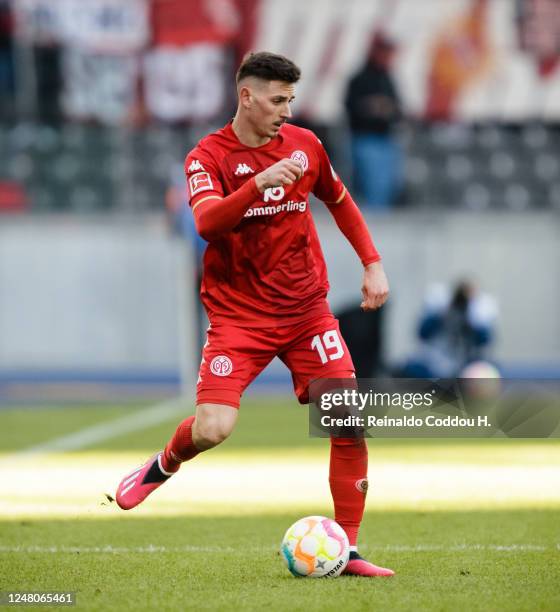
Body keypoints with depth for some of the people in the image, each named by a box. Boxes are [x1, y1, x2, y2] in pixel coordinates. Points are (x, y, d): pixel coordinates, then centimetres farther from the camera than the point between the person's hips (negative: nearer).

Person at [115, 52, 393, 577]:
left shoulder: (304, 144, 5)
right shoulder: (207, 157, -7)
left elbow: (340, 202, 22)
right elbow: (207, 222, -25)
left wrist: (372, 264, 13)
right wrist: (261, 182, -38)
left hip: (307, 310, 4)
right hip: (238, 315, -4)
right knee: (212, 429, -19)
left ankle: (348, 550, 1)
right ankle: (165, 464, 18)